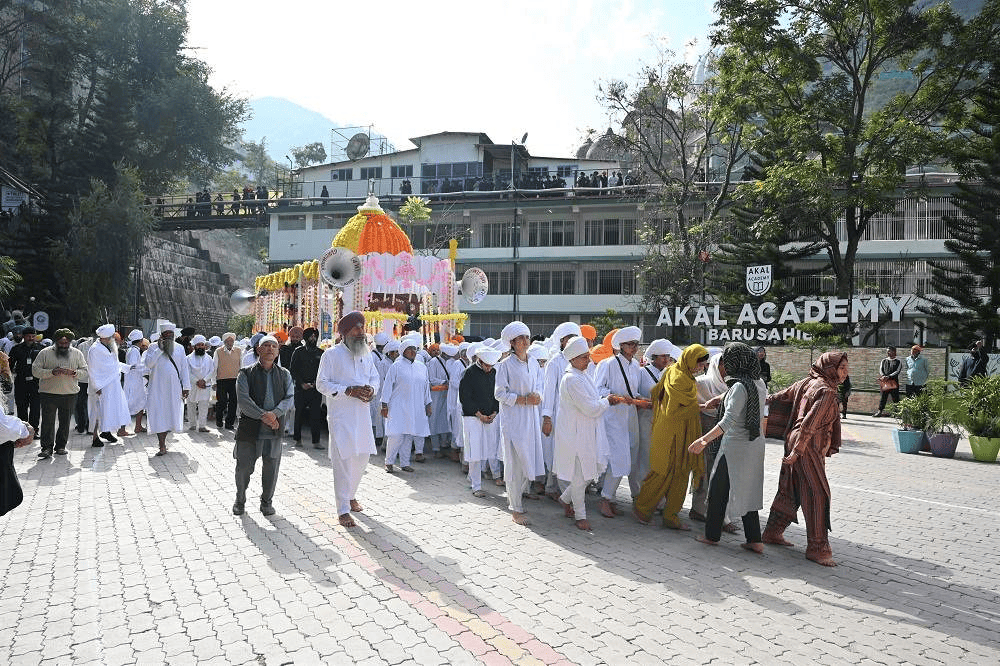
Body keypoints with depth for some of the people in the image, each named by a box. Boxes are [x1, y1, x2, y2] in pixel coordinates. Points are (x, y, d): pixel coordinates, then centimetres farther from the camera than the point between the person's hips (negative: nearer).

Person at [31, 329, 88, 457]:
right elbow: (35, 370, -3)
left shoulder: (77, 354, 9)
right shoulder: (45, 353, 2)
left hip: (70, 394, 2)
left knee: (65, 422, 7)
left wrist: (73, 372, -14)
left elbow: (85, 371, 7)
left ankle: (61, 446, 18)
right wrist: (52, 372, -19)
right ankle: (47, 448, 0)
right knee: (48, 421, -5)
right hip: (48, 393, -2)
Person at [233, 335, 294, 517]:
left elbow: (289, 397, 0)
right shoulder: (246, 374, -1)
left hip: (274, 430, 2)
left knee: (271, 468, 8)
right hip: (250, 428, -2)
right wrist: (263, 416, -20)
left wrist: (275, 413, -18)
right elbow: (243, 400, -11)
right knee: (244, 467, 6)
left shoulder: (284, 374, 9)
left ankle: (267, 501, 27)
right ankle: (240, 500, 29)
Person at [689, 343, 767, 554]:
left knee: (719, 489, 7)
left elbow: (729, 420, -28)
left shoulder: (740, 386, -21)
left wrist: (704, 439, -29)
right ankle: (754, 541, 17)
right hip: (755, 443, 8)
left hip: (736, 444, -8)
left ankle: (712, 535, 18)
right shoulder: (759, 382, 5)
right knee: (748, 490, 16)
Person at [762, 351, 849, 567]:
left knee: (790, 489, 17)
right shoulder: (826, 391, -16)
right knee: (817, 494, -5)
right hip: (808, 446, -10)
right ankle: (817, 548, 0)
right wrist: (797, 452, -21)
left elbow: (783, 396, 22)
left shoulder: (807, 383, 9)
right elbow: (809, 423, -21)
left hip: (795, 440, 10)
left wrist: (766, 399, 41)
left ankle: (773, 533, 26)